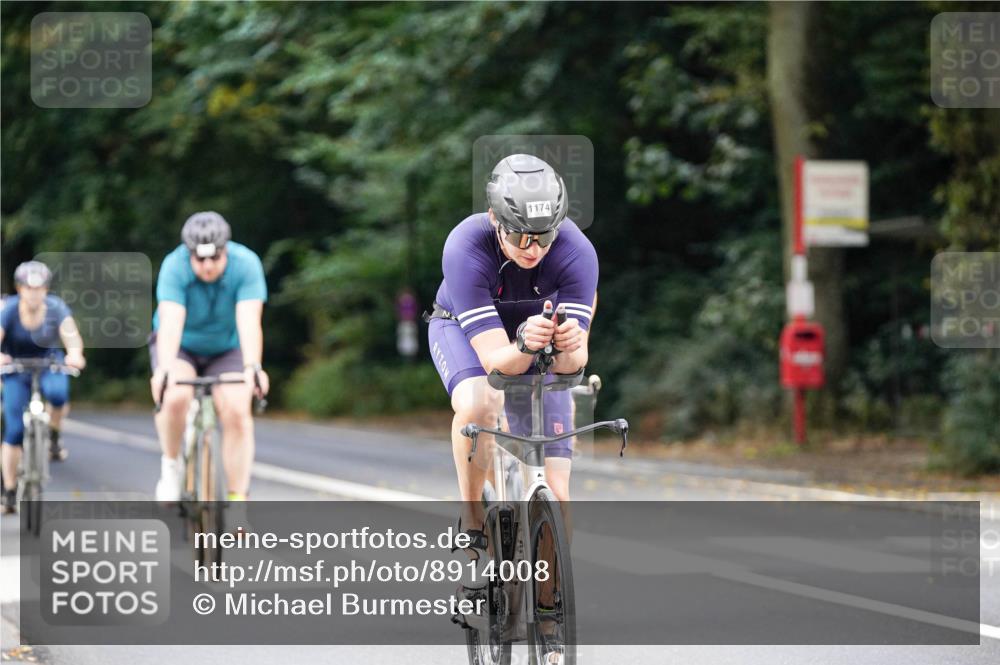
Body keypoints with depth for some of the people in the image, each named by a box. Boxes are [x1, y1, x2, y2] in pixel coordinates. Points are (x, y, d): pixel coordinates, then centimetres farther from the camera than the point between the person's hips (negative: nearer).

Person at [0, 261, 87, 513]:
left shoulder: (55, 307, -17)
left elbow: (70, 334, -30)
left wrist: (75, 353, -52)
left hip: (49, 363, 0)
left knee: (57, 394, -35)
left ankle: (53, 436, -3)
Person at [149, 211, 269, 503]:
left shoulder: (246, 265, -27)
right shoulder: (175, 267, -29)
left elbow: (249, 321, -37)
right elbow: (171, 321, -40)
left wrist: (252, 367, -52)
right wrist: (165, 369, -55)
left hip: (227, 348, 1)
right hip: (181, 346, -1)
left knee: (237, 412, -20)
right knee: (176, 397, -30)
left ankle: (238, 501, -12)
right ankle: (171, 465, -3)